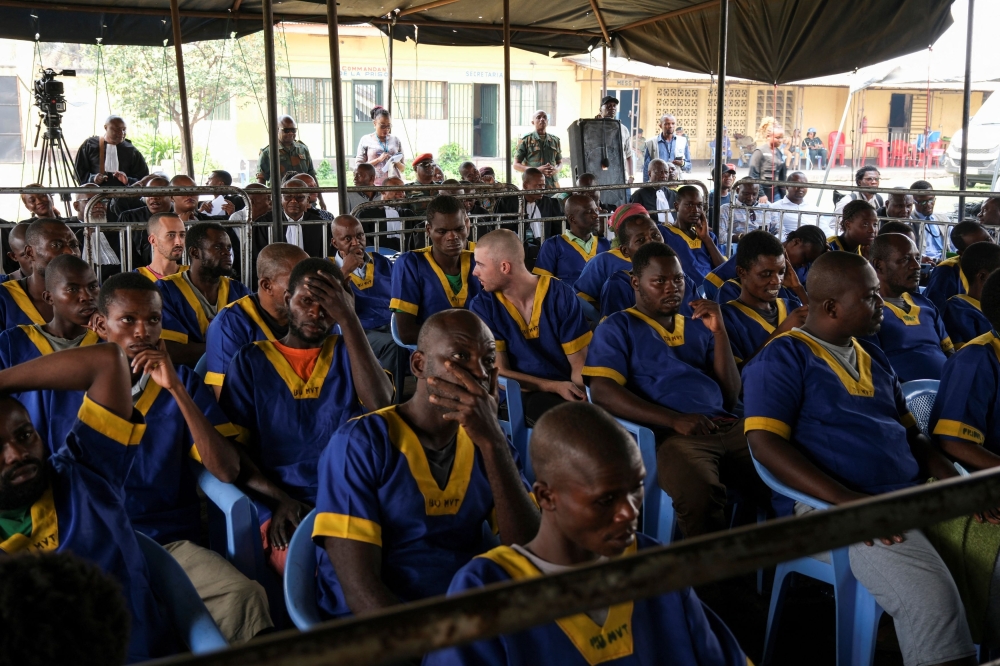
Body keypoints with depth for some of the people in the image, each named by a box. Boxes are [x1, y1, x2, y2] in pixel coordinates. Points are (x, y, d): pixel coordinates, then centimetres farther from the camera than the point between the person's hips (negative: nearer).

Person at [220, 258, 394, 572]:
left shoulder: (347, 352, 13)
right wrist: (278, 499, -12)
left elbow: (380, 405, -8)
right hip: (283, 507, -1)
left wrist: (348, 319, -10)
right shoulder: (252, 359, 10)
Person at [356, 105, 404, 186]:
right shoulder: (365, 140, 6)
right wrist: (378, 159, -11)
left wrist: (397, 162, -6)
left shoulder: (395, 140, 12)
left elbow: (402, 168, 17)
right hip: (374, 185, -2)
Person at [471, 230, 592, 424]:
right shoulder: (482, 306, -2)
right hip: (523, 395, 0)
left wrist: (579, 400, -23)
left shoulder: (560, 295, -3)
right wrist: (555, 386, -17)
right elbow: (499, 372, -4)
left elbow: (579, 365, -2)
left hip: (569, 392, 1)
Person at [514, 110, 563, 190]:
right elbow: (516, 165, 3)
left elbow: (560, 163, 24)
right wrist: (537, 170, -11)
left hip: (553, 185, 3)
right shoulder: (526, 140, 5)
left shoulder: (555, 140, 16)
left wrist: (556, 170, -2)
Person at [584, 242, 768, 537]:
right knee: (700, 496, -36)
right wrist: (675, 420, -16)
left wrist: (719, 331, 6)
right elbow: (602, 393, -7)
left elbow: (730, 396, 17)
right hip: (671, 434, -5)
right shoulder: (617, 327, 9)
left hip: (729, 427, 5)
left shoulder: (697, 326, 24)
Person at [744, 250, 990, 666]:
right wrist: (845, 500, -24)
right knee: (932, 594, -29)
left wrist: (952, 477, 4)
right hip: (837, 504, -8)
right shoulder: (783, 358, -3)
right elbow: (764, 443, -14)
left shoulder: (873, 357, 20)